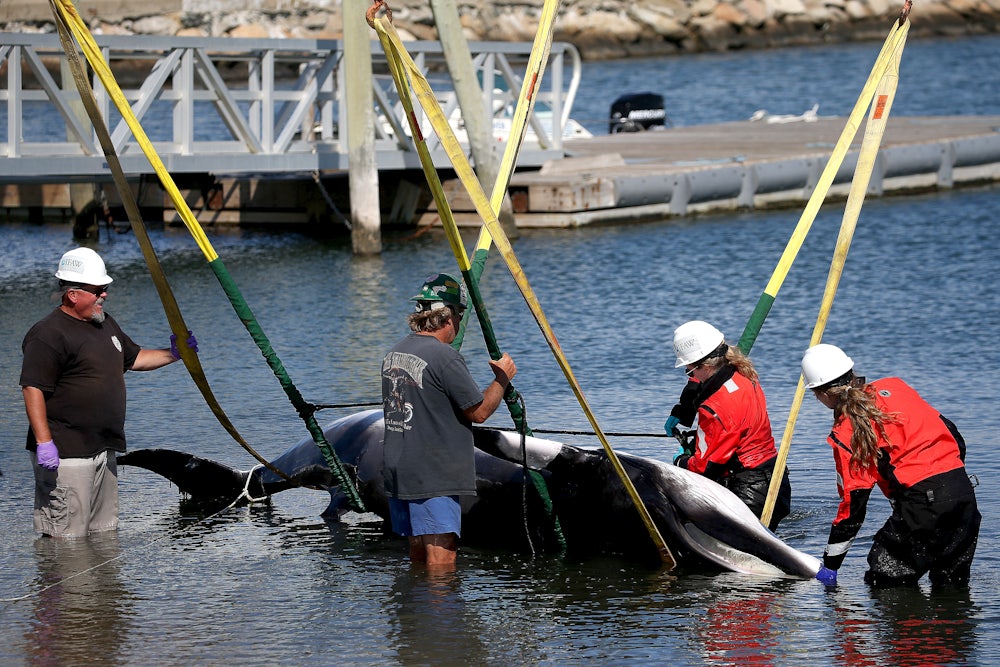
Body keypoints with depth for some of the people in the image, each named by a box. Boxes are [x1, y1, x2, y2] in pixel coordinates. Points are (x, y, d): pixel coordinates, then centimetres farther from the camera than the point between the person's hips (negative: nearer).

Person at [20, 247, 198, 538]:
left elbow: (134, 358, 30)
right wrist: (43, 442, -25)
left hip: (104, 449, 9)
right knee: (68, 536, -10)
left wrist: (173, 354, 15)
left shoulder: (105, 324, 16)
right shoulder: (48, 334, -14)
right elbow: (33, 388, -19)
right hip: (66, 453, -9)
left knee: (104, 532, 15)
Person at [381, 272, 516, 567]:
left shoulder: (393, 354, 11)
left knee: (419, 559, 16)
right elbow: (479, 411, -11)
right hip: (434, 481, -9)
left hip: (397, 476, 9)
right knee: (441, 561, -8)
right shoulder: (444, 357, -16)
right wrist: (502, 378, 5)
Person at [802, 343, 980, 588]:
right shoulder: (894, 386, 13)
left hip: (922, 502, -7)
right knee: (951, 584, 16)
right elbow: (952, 433, 16)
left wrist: (830, 565, 6)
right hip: (963, 486, 7)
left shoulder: (847, 433, -5)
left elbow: (853, 502, -3)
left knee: (883, 579, 5)